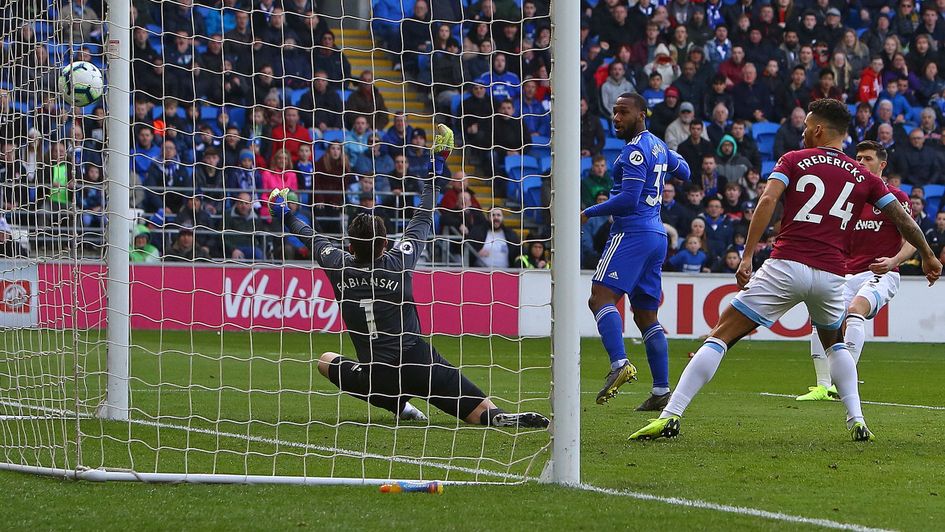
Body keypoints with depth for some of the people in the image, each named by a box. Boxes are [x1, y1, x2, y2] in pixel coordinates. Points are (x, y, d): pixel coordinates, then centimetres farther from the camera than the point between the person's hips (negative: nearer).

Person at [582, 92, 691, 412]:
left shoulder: (636, 150, -11)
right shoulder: (657, 146, 17)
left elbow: (628, 199, -18)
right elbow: (684, 172, 35)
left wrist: (589, 213, -9)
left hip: (632, 233, -10)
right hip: (656, 234, 10)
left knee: (601, 297, -19)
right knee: (646, 316, 11)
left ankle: (620, 364, -38)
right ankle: (661, 391, 8)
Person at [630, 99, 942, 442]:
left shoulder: (794, 160, 8)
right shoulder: (863, 177, 15)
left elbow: (768, 201, -8)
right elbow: (902, 218, 19)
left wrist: (747, 256, -12)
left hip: (786, 267, -3)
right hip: (831, 274, 3)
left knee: (720, 337, -1)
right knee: (835, 343, 32)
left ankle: (671, 416, -12)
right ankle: (857, 421, 16)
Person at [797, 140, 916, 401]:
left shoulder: (896, 197, -1)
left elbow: (911, 241, -5)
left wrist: (893, 261, -22)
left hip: (881, 274, -6)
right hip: (849, 274, 6)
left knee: (855, 310, -33)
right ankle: (823, 386, -6)